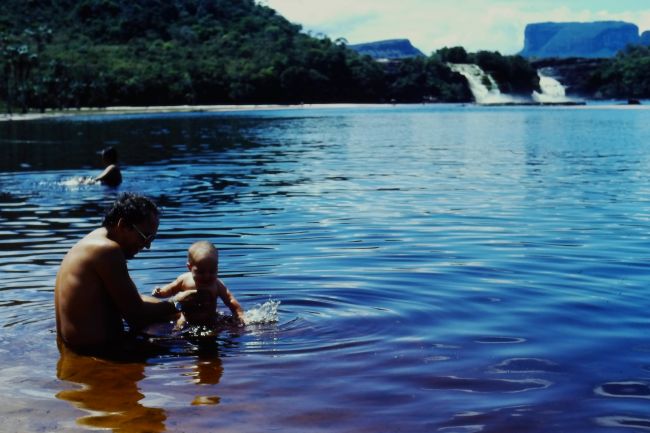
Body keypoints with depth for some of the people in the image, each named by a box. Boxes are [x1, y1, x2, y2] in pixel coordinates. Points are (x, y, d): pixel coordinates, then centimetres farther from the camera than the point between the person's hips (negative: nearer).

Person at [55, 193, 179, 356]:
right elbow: (135, 313, -18)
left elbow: (129, 301, 16)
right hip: (94, 348, -11)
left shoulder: (95, 243, 13)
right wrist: (175, 307, -5)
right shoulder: (108, 250, -19)